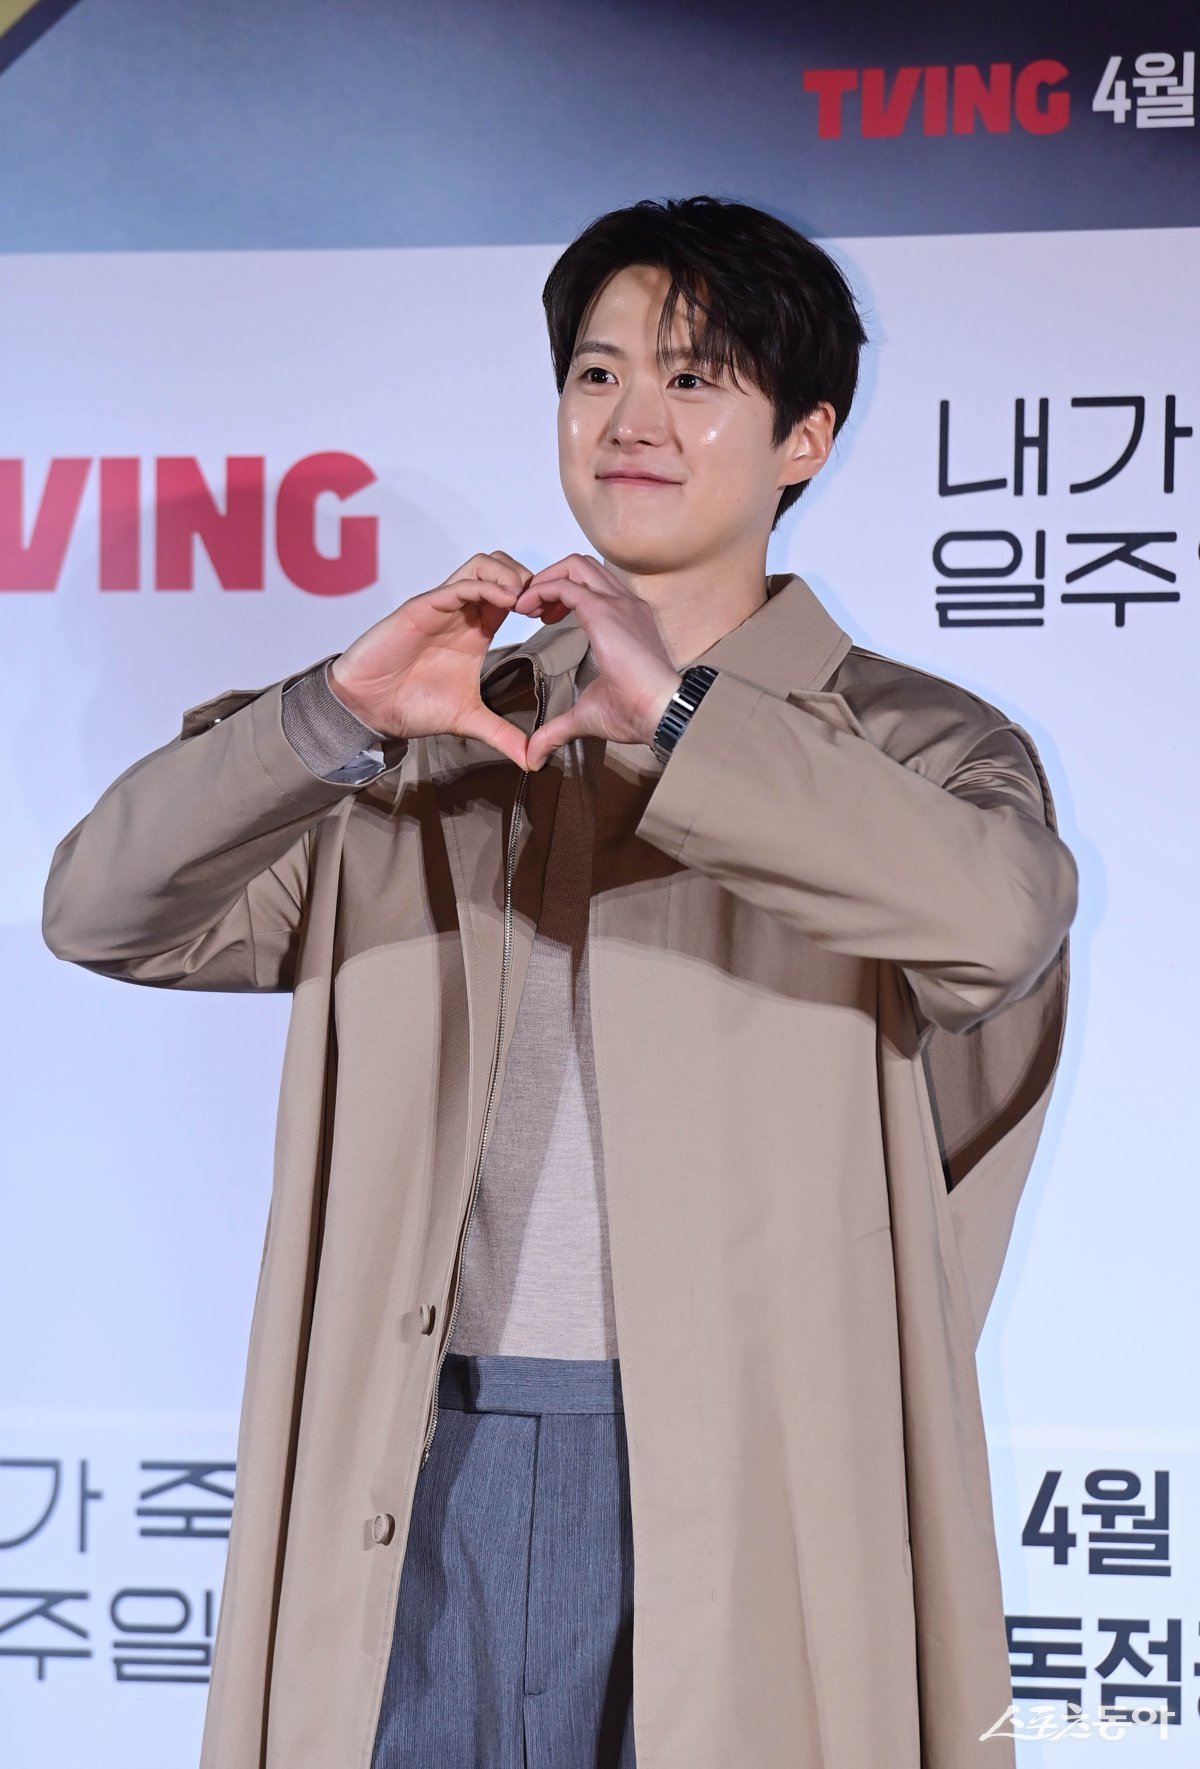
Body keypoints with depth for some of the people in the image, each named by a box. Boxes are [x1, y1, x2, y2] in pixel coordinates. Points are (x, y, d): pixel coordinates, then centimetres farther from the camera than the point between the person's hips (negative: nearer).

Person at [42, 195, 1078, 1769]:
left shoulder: (904, 742, 5)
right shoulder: (433, 754, 14)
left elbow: (1000, 914, -18)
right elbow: (106, 911, 3)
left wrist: (677, 714, -22)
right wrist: (335, 713, -12)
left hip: (737, 1489, -2)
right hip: (432, 1475, 3)